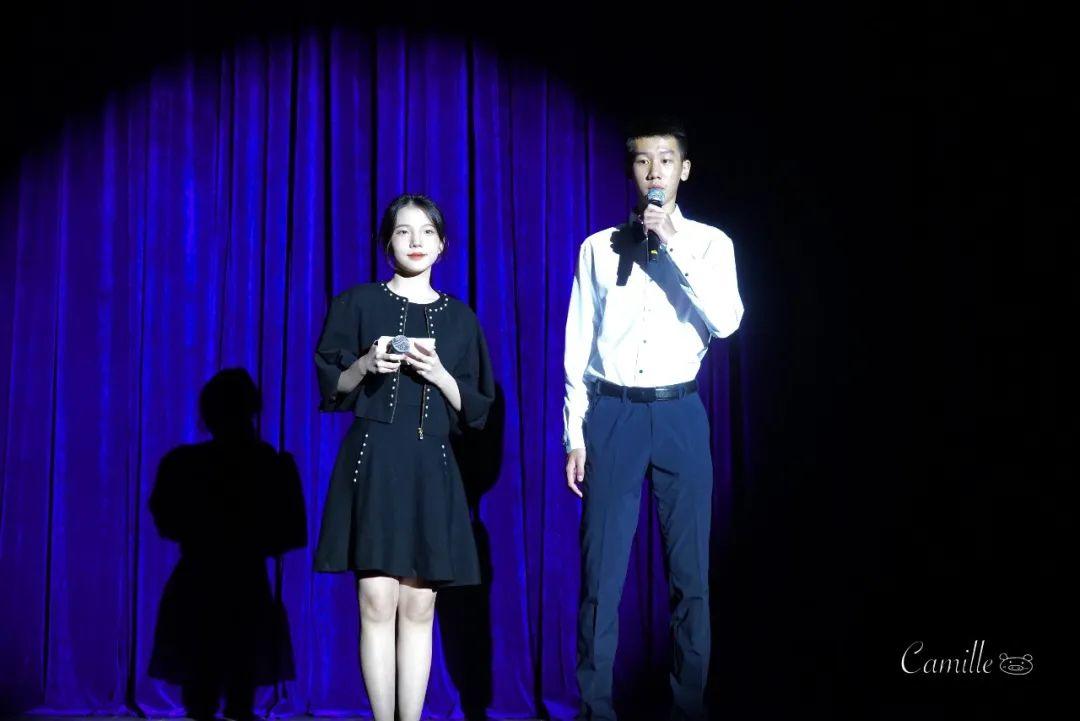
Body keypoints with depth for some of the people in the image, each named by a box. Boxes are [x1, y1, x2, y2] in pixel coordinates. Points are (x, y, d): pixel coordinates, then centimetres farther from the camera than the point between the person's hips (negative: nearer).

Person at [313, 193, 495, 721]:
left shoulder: (460, 318, 11)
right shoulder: (357, 304, 5)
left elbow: (475, 409, 8)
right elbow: (330, 389, 5)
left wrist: (437, 374, -8)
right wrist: (365, 365, -13)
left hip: (431, 469, 2)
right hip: (373, 462, -2)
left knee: (418, 606, 2)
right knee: (377, 603, -6)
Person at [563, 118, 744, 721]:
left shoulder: (709, 243, 5)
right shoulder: (599, 247, 6)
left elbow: (727, 322, -12)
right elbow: (578, 346, 6)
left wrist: (675, 245, -15)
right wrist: (575, 434, 2)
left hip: (680, 415, 0)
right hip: (612, 416, 0)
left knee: (691, 573, 5)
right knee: (603, 573, 1)